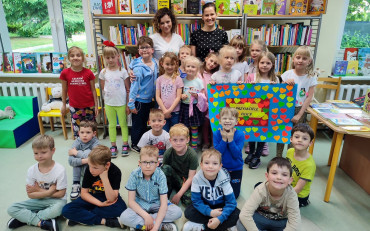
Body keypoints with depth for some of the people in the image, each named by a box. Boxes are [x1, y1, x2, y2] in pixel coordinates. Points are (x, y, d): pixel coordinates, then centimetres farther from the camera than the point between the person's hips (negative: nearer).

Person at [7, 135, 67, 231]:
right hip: (39, 200, 4)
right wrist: (48, 192, -21)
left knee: (57, 209, -38)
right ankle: (41, 223, -20)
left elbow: (61, 194, -16)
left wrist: (39, 190, -13)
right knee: (11, 209, -11)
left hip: (55, 200, -4)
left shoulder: (60, 170, -20)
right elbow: (30, 194, -7)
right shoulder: (32, 170, -8)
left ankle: (25, 218, -14)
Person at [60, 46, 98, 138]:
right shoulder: (65, 73, -4)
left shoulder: (88, 73, -6)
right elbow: (64, 90, 6)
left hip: (89, 106, 0)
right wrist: (64, 105, 11)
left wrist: (96, 105, 0)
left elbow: (93, 90, -1)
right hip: (74, 107, 1)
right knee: (77, 130, 7)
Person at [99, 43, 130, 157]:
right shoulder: (103, 72, 2)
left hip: (121, 103, -2)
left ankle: (125, 145, 20)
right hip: (109, 103, 2)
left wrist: (128, 104, -6)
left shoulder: (123, 71, -5)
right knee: (112, 125, 11)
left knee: (123, 124, 9)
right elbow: (103, 89, 11)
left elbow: (128, 89, -4)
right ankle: (113, 146, 21)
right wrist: (107, 99, 2)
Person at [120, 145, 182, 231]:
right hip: (140, 205, 0)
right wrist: (146, 216, -29)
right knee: (124, 217, -30)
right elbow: (131, 201, -16)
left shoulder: (160, 175, -20)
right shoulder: (134, 174, -18)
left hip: (157, 204, 0)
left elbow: (163, 204, -23)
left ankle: (137, 223, -20)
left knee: (177, 212, -25)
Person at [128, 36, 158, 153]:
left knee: (144, 122, 20)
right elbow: (134, 85, -19)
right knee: (137, 123, 7)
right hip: (139, 100, -7)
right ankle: (134, 144, 25)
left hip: (149, 99, 7)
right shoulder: (138, 67, -20)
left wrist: (154, 96, 13)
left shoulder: (154, 63, 3)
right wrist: (131, 104, -18)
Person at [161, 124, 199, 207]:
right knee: (165, 168, -27)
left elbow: (190, 178, -18)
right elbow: (164, 172, -7)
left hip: (186, 181, -2)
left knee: (188, 200, -29)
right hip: (174, 178, 2)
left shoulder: (192, 155, -21)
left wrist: (178, 195, -21)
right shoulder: (168, 153, -14)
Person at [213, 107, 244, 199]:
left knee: (233, 195, 5)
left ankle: (234, 184, 33)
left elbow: (236, 154, -23)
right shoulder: (216, 134, -15)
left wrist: (230, 140, -32)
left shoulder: (240, 135, -18)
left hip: (236, 169, -1)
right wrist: (224, 139, -29)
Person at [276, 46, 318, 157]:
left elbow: (309, 98, -7)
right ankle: (278, 158, 24)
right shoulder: (288, 74, -3)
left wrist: (299, 115, -12)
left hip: (299, 110, -1)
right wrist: (285, 83, -18)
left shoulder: (311, 77, -6)